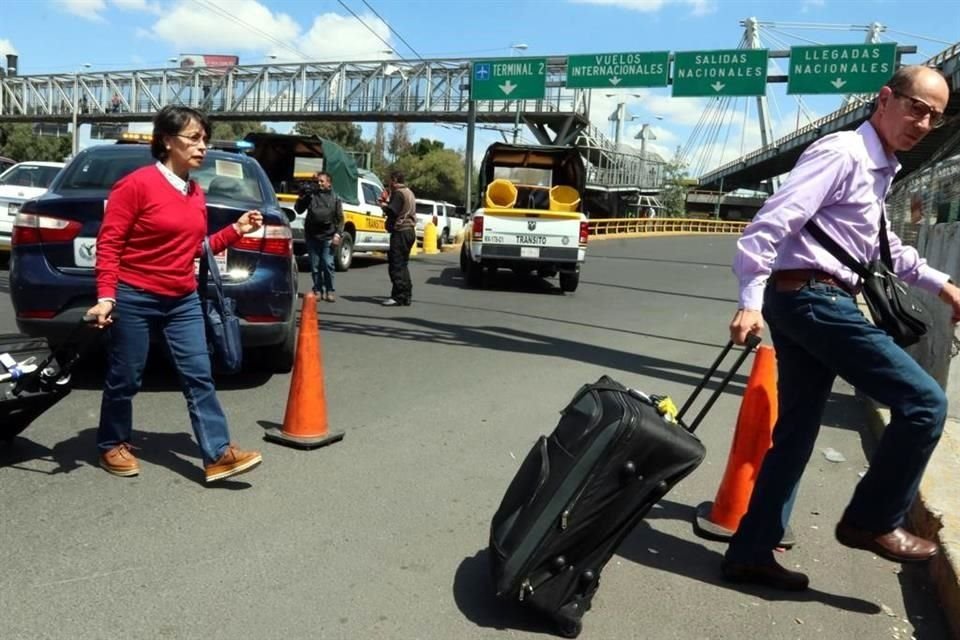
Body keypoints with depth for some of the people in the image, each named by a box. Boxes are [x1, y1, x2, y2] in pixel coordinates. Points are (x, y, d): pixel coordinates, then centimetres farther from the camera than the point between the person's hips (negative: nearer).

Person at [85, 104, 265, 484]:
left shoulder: (196, 193, 9)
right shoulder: (137, 184, -11)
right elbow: (109, 243, -11)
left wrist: (236, 230, 6)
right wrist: (106, 296, -18)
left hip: (183, 300, 6)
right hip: (134, 299, -6)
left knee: (199, 376, -1)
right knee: (124, 379, 8)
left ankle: (218, 455, 0)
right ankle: (113, 446, 30)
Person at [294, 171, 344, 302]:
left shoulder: (334, 198, 8)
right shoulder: (311, 195, 9)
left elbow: (340, 218, 6)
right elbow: (298, 210, 10)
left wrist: (337, 234, -5)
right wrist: (302, 197, -5)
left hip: (328, 237, -2)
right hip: (312, 236, 2)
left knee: (328, 264, -7)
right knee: (315, 265, 4)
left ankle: (329, 290, 3)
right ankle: (318, 290, 13)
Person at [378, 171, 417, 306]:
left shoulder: (398, 193, -11)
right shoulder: (408, 192, 20)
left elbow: (392, 211, -19)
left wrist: (384, 205, -2)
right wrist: (387, 203, 21)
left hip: (400, 232, -10)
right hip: (409, 230, 10)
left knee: (396, 265, -9)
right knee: (402, 265, 15)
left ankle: (398, 296, -11)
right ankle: (406, 295, 16)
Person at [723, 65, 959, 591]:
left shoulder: (880, 172, 21)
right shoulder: (842, 152, -9)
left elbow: (882, 247, 35)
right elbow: (774, 219, -20)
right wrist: (751, 301, -26)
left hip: (815, 301, 10)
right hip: (811, 297, -10)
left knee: (795, 432, 10)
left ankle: (750, 553, 18)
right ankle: (871, 522, 7)